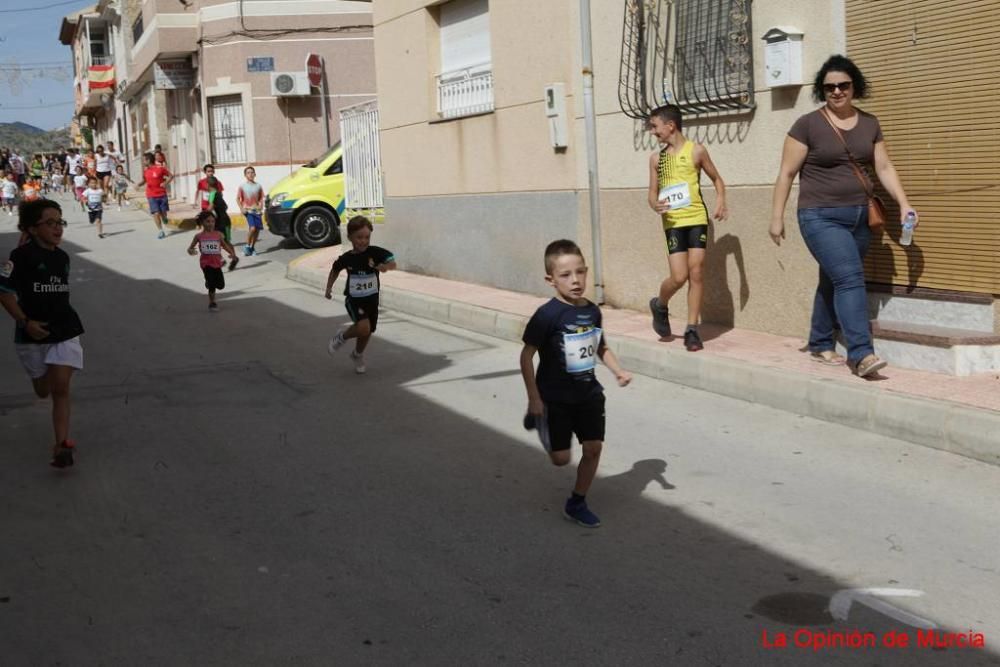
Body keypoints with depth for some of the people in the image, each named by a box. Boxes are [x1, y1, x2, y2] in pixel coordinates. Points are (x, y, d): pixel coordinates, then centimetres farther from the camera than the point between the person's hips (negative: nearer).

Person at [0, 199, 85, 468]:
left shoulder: (62, 257, 5)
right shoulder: (22, 255, -13)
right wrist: (26, 322, -19)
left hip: (65, 331, 3)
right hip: (33, 333, -2)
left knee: (61, 388, -10)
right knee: (42, 391, 13)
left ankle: (62, 445, -10)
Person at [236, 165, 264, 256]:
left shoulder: (258, 186, 6)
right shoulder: (242, 186, -2)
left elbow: (261, 197, 15)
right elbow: (238, 199, 1)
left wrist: (260, 205, -2)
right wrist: (241, 209, -9)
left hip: (256, 210, 4)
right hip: (247, 210, -4)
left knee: (257, 229, 3)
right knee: (252, 228, -20)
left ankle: (252, 247, 20)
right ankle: (247, 246, -3)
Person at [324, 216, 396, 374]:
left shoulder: (375, 252, -12)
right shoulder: (346, 258, -9)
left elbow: (393, 263, -19)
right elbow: (335, 269, 10)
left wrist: (386, 266, -40)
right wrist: (329, 287, 7)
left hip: (372, 299, 2)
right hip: (354, 300, -2)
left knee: (367, 332, 14)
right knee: (363, 327, -25)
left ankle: (358, 356, 44)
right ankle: (342, 336, 6)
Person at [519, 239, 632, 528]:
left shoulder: (592, 311, -1)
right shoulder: (547, 315, -19)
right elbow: (526, 355, -15)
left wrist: (618, 370, -2)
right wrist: (534, 398, -16)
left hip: (588, 394, 5)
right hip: (555, 398, -5)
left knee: (593, 448, 2)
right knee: (561, 458, 3)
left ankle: (577, 503, 22)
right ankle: (538, 418, 34)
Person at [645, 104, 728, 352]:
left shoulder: (696, 150, 1)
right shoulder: (656, 158, 9)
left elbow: (717, 179, 10)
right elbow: (652, 193, 12)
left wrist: (720, 201, -7)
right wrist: (655, 205, -10)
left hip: (697, 219, -1)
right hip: (673, 222, 1)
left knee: (696, 273, -3)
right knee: (679, 277, -7)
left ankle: (692, 329, 5)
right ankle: (660, 306, 25)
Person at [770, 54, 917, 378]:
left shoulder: (869, 124, 10)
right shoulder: (808, 124, -5)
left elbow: (884, 167, 10)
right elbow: (786, 173, -3)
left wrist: (904, 204, -2)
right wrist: (776, 217, -5)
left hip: (859, 218, 5)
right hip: (821, 217, -5)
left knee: (833, 282, 13)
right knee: (850, 278, -18)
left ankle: (820, 345, 28)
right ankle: (862, 354, -22)